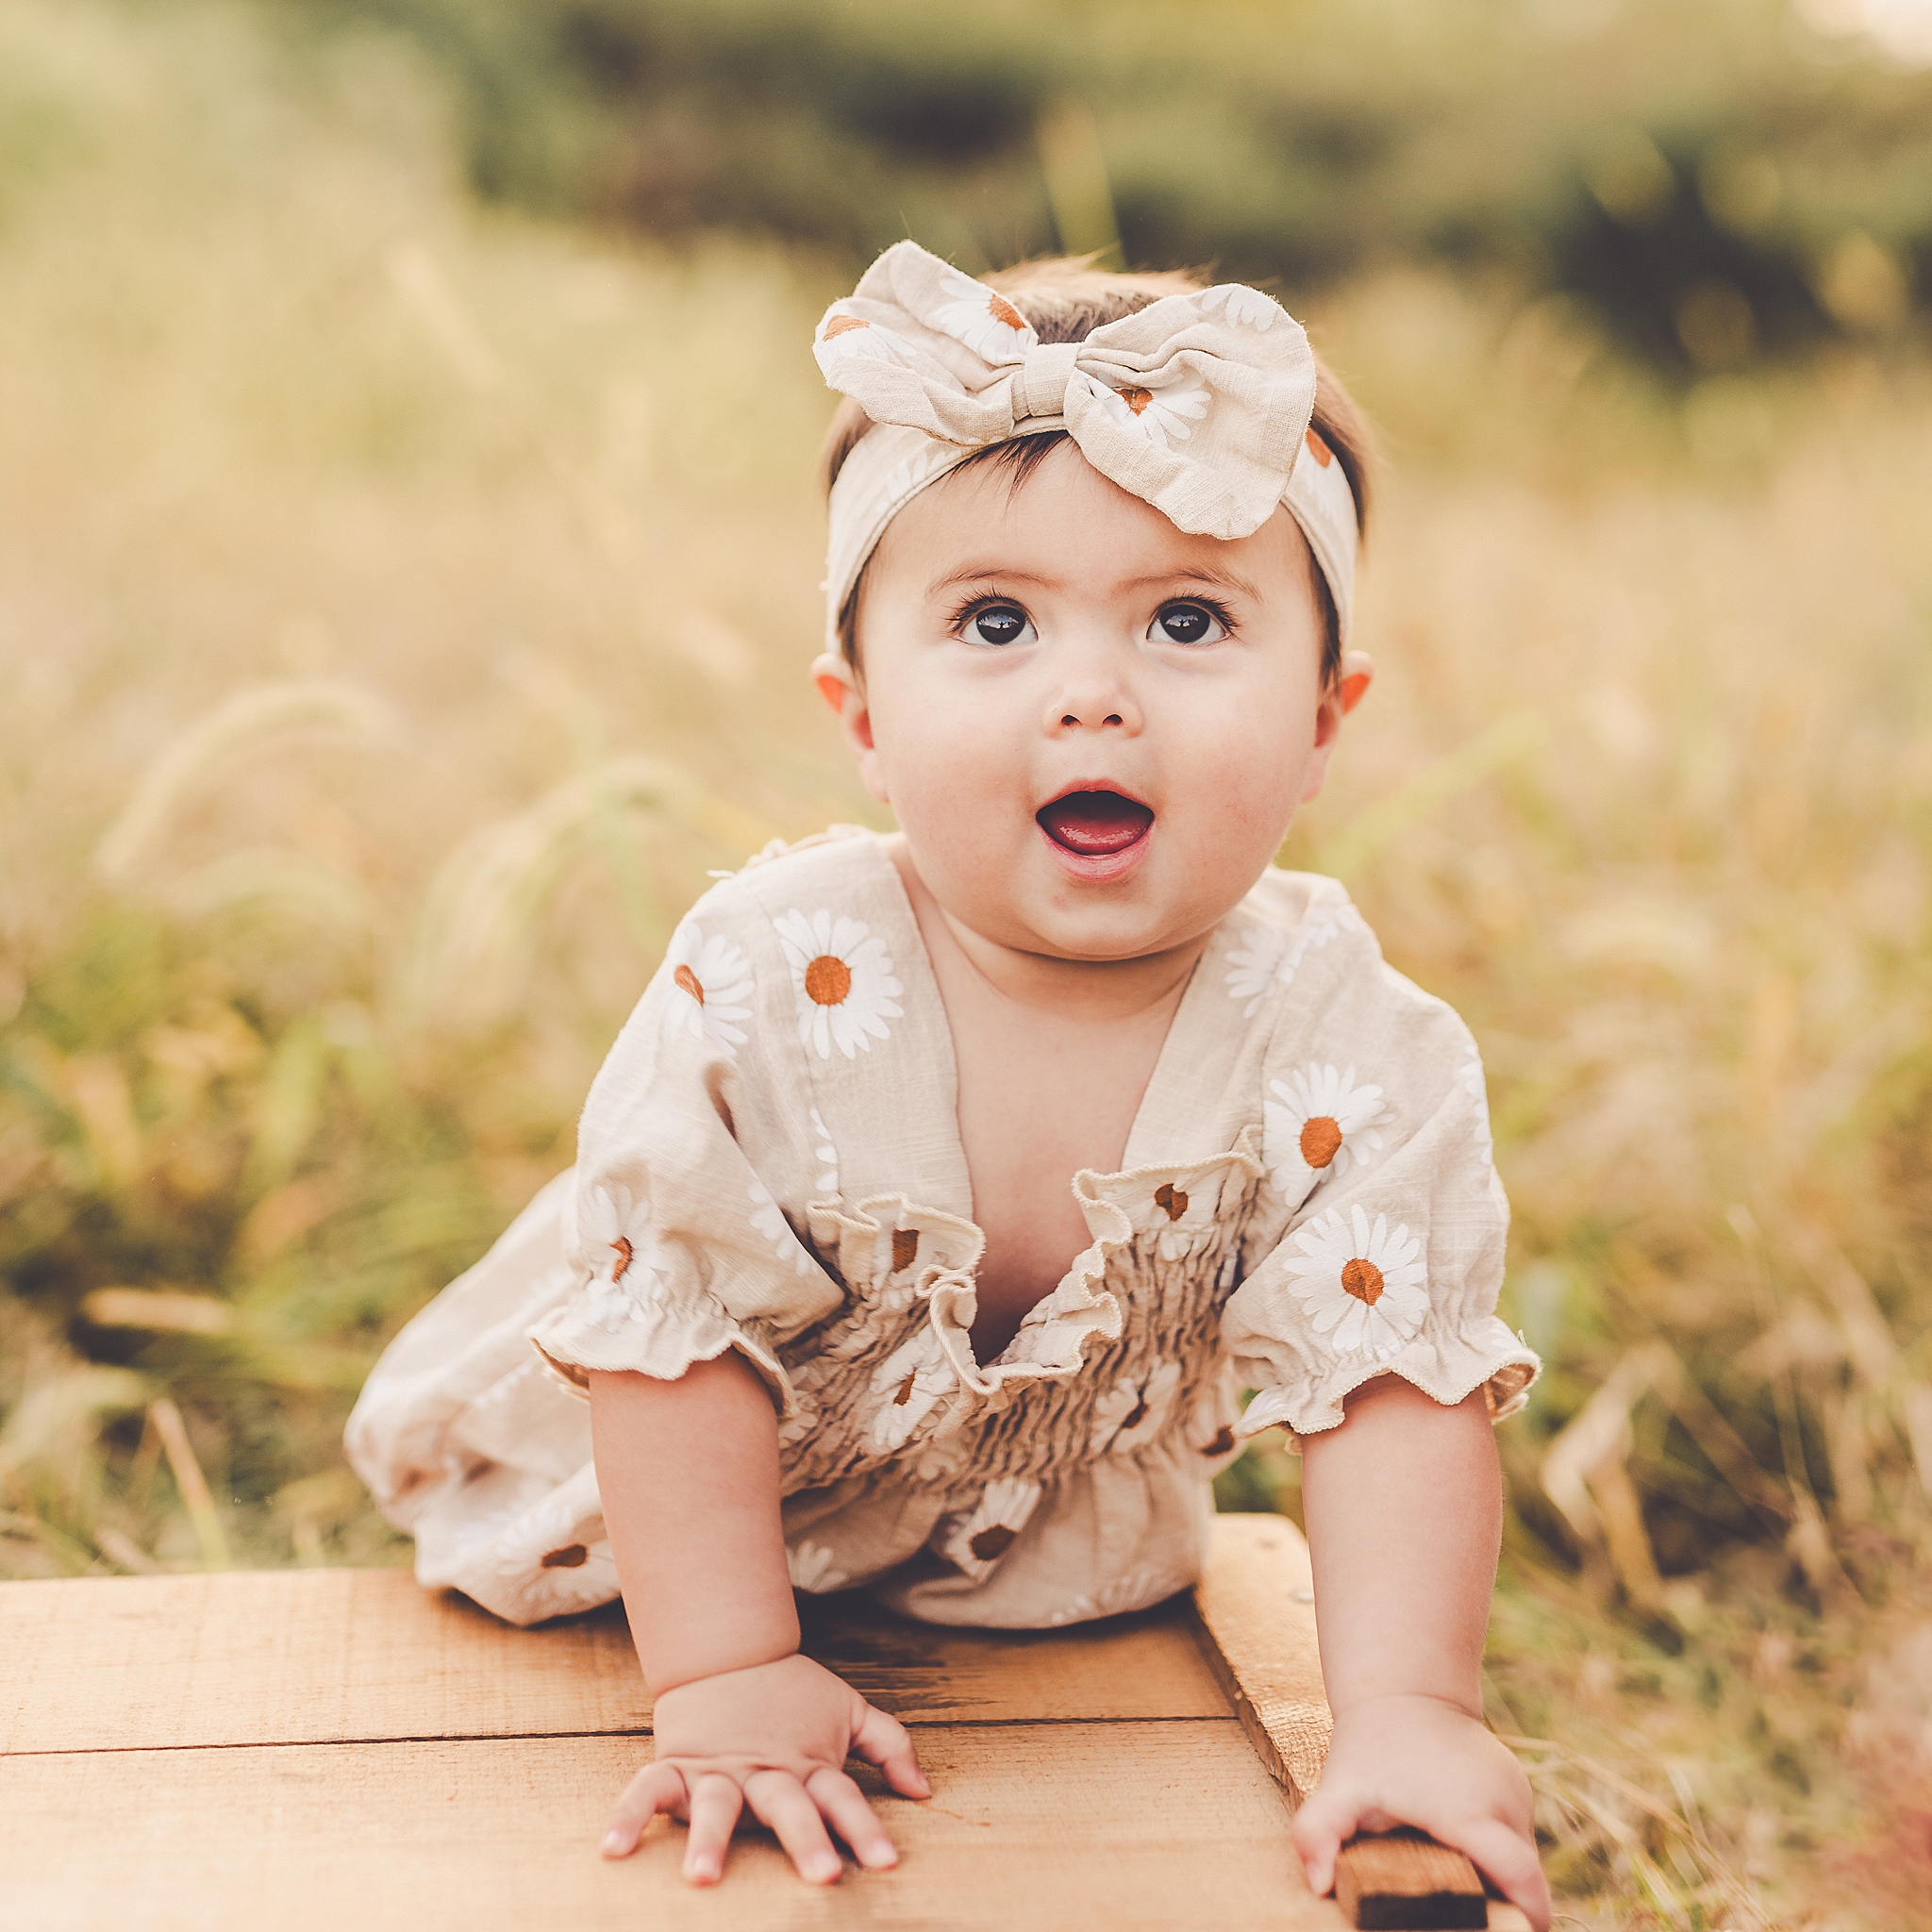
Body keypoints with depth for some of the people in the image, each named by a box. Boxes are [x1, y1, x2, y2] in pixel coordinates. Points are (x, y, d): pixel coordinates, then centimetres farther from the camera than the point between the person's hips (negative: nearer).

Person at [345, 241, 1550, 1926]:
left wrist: (1407, 1711, -35)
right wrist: (725, 1678, -28)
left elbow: (1394, 1381, -25)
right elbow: (678, 1336, -26)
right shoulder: (768, 984, -33)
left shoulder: (1355, 1056, -28)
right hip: (671, 1527, -2)